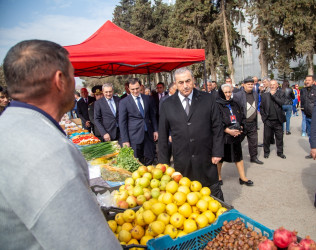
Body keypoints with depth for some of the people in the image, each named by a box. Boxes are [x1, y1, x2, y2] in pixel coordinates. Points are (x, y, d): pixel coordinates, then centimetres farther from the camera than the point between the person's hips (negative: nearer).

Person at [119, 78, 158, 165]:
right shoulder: (124, 102, -5)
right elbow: (122, 122, -5)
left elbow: (152, 115, 15)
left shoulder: (147, 99, 6)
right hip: (134, 136, -4)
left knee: (150, 159, 9)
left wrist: (155, 130, 9)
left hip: (148, 133, 4)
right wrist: (125, 140, -9)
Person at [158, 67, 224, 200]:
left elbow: (217, 128, 2)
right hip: (181, 162, 1)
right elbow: (163, 135, 3)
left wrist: (217, 152, -3)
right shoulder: (167, 105, -1)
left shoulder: (208, 99, -1)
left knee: (215, 193, 16)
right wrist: (164, 162, 2)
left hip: (206, 159, 0)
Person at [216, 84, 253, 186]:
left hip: (236, 135, 6)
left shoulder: (234, 104, 10)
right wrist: (228, 130, -21)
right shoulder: (217, 105, -10)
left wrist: (240, 128, -3)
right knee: (220, 158, 8)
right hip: (222, 136, -5)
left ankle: (242, 177, 24)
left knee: (238, 156, 12)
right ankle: (218, 177, 27)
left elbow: (242, 117, 14)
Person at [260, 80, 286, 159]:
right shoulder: (265, 94, 3)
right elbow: (261, 107, 6)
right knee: (267, 137, 8)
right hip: (268, 120, 0)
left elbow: (282, 103, -15)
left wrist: (274, 95, -13)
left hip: (278, 120, 0)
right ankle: (266, 152, 24)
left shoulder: (281, 94, 2)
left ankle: (280, 152, 24)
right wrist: (263, 116, -1)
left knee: (279, 137, 9)